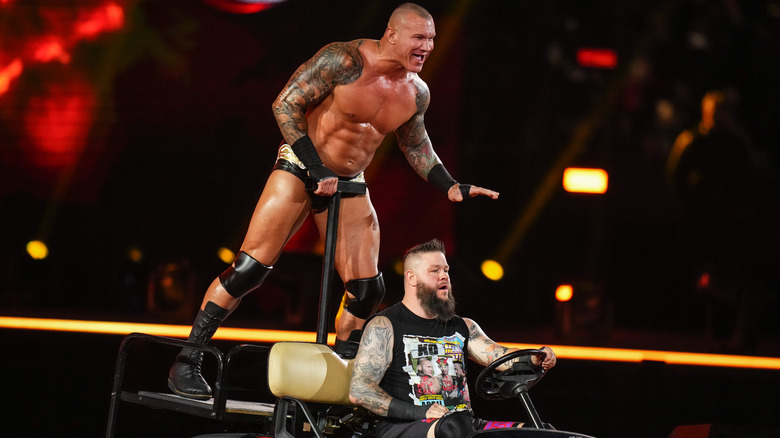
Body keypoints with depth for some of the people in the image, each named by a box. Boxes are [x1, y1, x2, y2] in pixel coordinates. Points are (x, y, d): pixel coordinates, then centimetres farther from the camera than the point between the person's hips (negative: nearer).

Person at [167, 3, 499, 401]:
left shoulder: (416, 93, -1)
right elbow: (285, 104, -17)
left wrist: (449, 186, 6)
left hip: (350, 186, 6)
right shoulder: (345, 61, -20)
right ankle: (187, 362, -6)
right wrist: (315, 169, -21)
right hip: (301, 169, -6)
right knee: (251, 267, -13)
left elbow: (414, 143, 18)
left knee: (366, 290, 0)